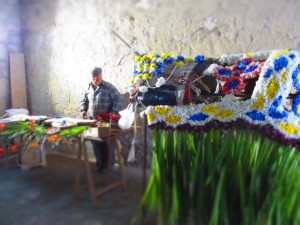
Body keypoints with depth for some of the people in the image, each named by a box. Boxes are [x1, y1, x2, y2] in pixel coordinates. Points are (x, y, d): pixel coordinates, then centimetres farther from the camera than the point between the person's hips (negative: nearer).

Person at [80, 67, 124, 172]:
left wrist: (113, 112, -24)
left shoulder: (108, 87, -9)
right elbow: (84, 101, 22)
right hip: (93, 120, 6)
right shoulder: (89, 88, 9)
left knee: (105, 142, 1)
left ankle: (105, 164, 17)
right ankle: (100, 162, 26)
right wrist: (83, 110, 3)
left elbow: (119, 99, -14)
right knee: (95, 141, 10)